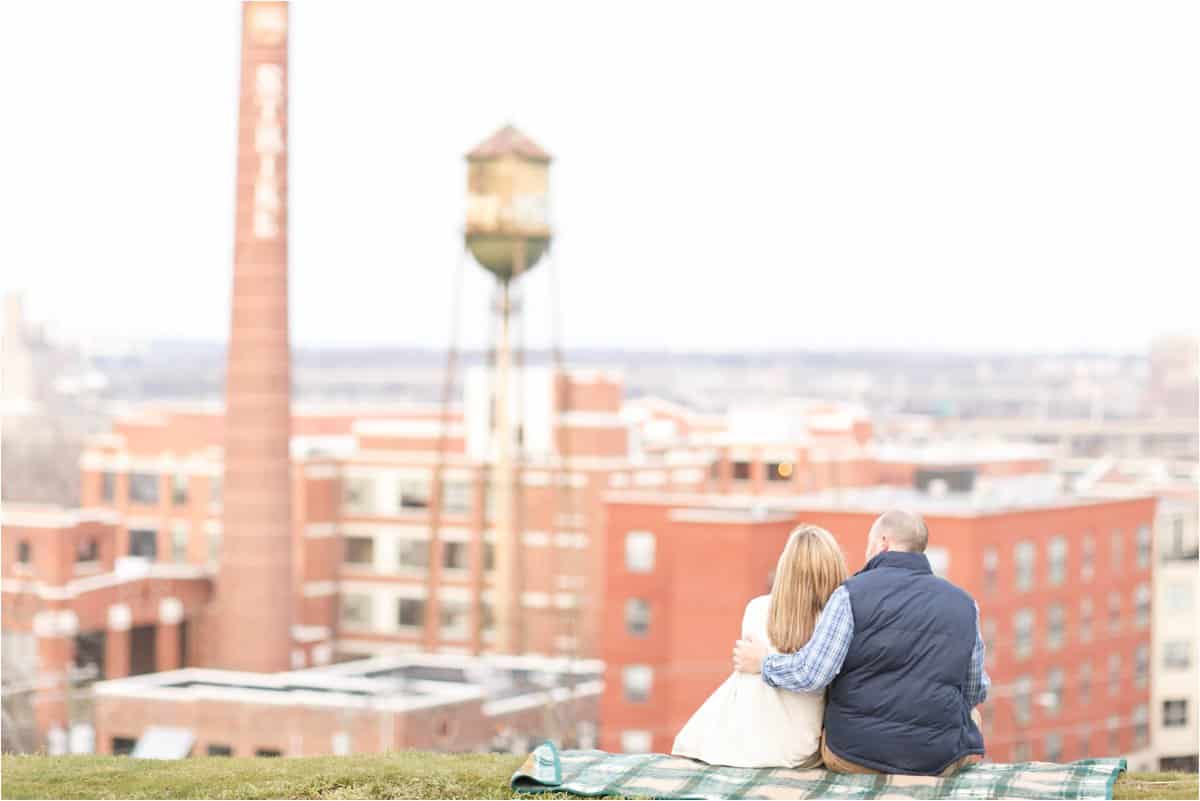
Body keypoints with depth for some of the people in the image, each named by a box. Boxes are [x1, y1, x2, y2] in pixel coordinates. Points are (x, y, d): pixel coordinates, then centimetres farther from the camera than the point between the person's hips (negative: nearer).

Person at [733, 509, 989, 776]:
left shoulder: (852, 593, -9)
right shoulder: (963, 603, 2)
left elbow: (810, 674, -15)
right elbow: (976, 692, 9)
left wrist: (763, 663, 5)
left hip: (854, 755, -2)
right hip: (937, 761, 2)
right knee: (971, 714, 35)